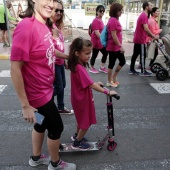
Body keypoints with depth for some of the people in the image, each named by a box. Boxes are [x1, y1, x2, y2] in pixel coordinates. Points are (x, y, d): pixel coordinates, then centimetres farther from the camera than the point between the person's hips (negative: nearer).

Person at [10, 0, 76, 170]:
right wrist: (25, 105, -23)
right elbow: (15, 69, -27)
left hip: (45, 89, 9)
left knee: (42, 123, 24)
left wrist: (68, 56, 35)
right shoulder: (26, 27, -28)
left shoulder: (43, 26, 0)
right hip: (38, 94, -8)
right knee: (56, 127, 11)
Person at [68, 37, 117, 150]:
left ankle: (77, 136, 48)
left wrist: (95, 83, 7)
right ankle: (77, 143, 25)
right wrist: (107, 92, -30)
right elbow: (91, 85, -33)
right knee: (87, 122, 9)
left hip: (80, 98, 9)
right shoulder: (79, 69, -30)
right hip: (83, 99, -9)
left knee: (82, 119, 28)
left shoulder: (77, 65, 0)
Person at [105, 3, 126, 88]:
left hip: (117, 47, 10)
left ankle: (113, 77, 31)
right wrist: (120, 46, -19)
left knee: (122, 61, 16)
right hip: (113, 47, -10)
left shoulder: (115, 20, 12)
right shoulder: (113, 20, -18)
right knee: (112, 64, 3)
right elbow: (113, 36, -22)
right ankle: (109, 82, 18)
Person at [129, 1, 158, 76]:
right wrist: (153, 36, -17)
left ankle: (131, 70, 17)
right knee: (143, 55, -3)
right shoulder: (144, 16, -16)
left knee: (135, 54, 12)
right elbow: (146, 29, -25)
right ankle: (143, 72, 5)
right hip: (140, 40, -10)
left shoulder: (142, 15, 17)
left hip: (137, 39, 10)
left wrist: (150, 36, 19)